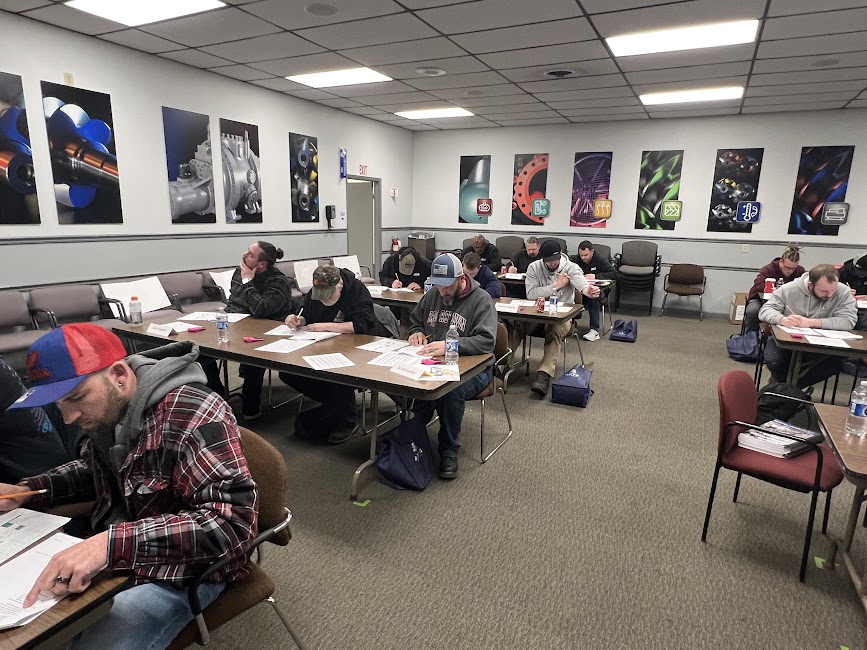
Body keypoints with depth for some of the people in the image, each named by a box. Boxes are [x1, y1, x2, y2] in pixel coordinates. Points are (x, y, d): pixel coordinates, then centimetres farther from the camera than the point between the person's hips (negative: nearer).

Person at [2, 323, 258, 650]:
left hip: (183, 570, -8)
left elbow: (233, 522, -35)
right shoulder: (108, 405, -3)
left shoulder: (191, 416, -29)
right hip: (111, 552, 8)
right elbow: (94, 471, 18)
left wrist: (112, 543, -40)